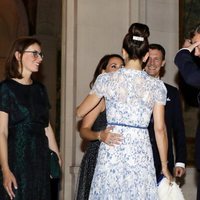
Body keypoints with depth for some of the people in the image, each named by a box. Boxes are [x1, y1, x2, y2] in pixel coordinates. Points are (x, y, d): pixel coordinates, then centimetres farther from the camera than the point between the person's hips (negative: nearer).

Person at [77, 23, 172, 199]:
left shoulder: (106, 80, 1)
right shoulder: (156, 85, 1)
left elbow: (80, 112, 11)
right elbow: (160, 129, 1)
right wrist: (164, 166, 9)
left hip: (111, 153, 0)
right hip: (141, 153, 0)